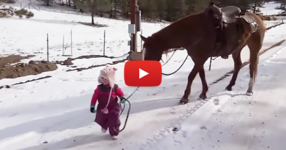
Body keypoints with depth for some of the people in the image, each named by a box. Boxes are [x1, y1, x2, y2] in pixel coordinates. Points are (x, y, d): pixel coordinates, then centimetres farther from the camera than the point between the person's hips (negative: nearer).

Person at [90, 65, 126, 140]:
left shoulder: (115, 87, -16)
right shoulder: (99, 88, -16)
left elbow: (120, 93, 1)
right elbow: (94, 97, -11)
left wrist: (122, 98, -18)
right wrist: (92, 106, -9)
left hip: (113, 108, -1)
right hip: (102, 108, 2)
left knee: (114, 121, 5)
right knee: (101, 120, 20)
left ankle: (114, 133, 27)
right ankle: (104, 127, 54)